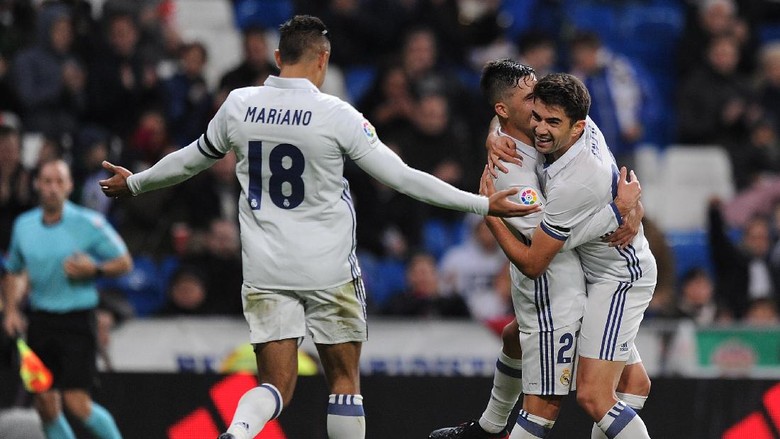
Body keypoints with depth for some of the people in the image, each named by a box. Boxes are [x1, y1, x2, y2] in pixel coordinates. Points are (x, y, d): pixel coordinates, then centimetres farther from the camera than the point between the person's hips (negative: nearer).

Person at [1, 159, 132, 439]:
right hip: (40, 320, 4)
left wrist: (94, 269, -18)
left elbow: (124, 262, 0)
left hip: (77, 319, -4)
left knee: (76, 403, -12)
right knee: (46, 406, 2)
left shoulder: (89, 223, -6)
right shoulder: (24, 225, 7)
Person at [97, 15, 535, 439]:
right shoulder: (335, 114, -11)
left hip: (265, 273, 3)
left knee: (277, 385, 3)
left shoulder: (238, 105, 0)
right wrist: (483, 205, -4)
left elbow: (190, 160, 15)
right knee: (345, 380, 10)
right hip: (330, 272, -3)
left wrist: (134, 183, 35)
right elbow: (402, 177, -10)